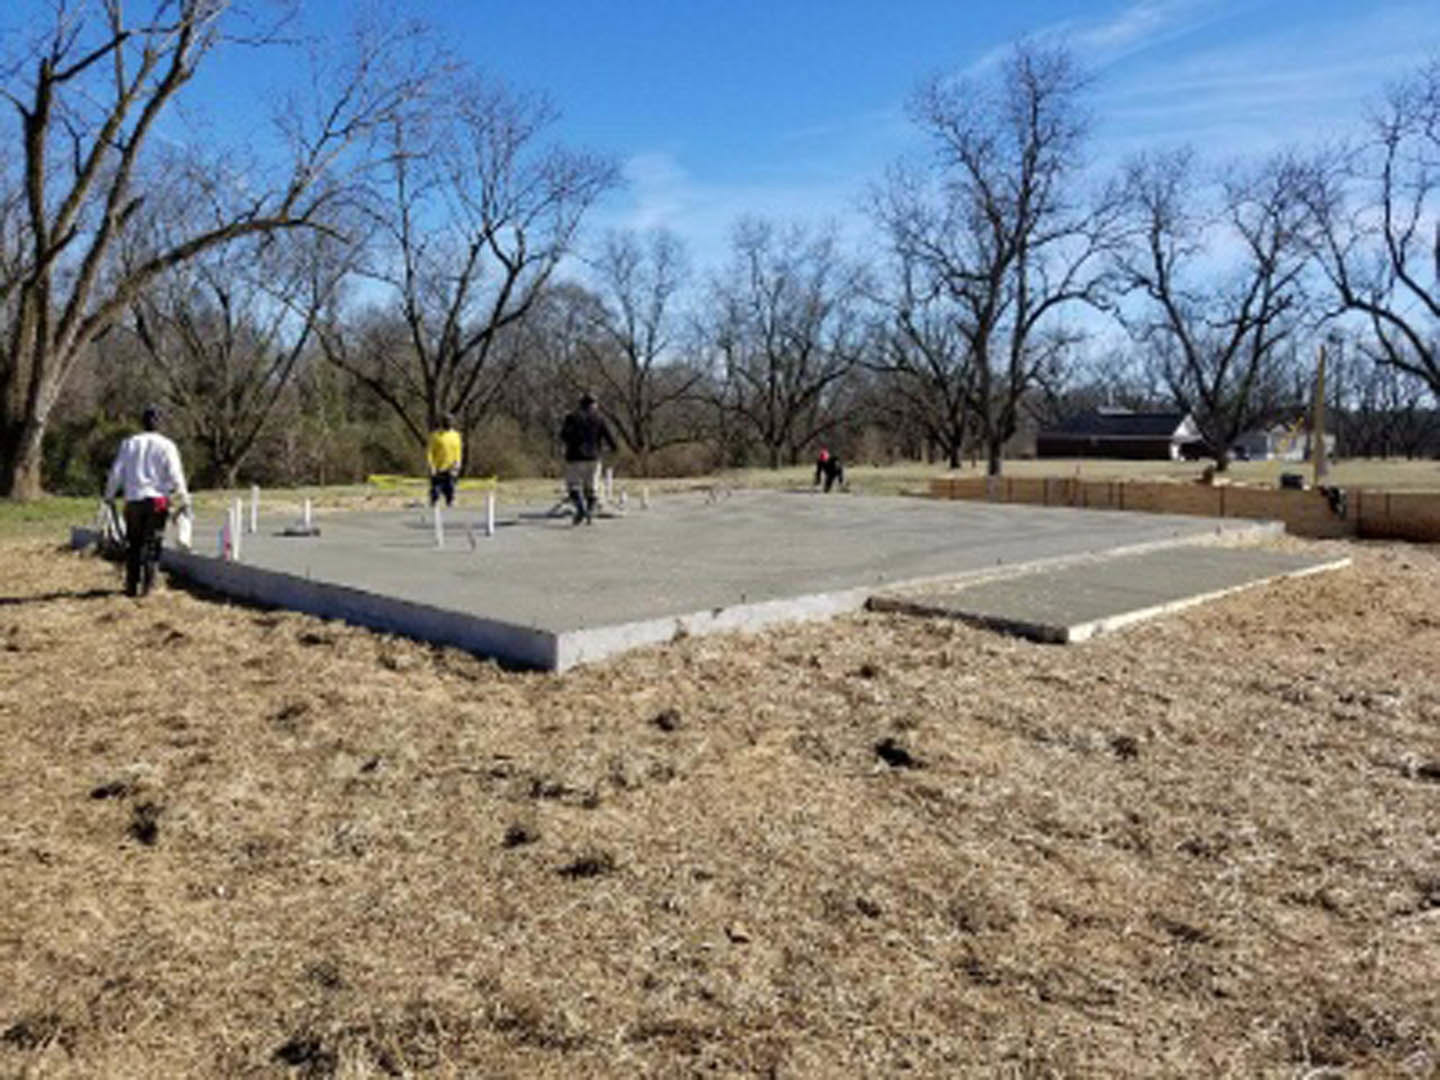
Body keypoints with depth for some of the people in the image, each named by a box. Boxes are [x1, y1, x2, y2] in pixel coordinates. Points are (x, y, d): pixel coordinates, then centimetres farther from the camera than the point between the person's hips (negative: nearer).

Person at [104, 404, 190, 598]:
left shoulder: (129, 444, 8)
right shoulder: (166, 445, 0)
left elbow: (116, 472, 9)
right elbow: (175, 475, -4)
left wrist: (109, 495, 20)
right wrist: (183, 499, 2)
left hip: (133, 500, 2)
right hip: (157, 500, -2)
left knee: (133, 544, 10)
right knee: (152, 544, 1)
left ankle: (131, 585, 10)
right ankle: (146, 585, -5)